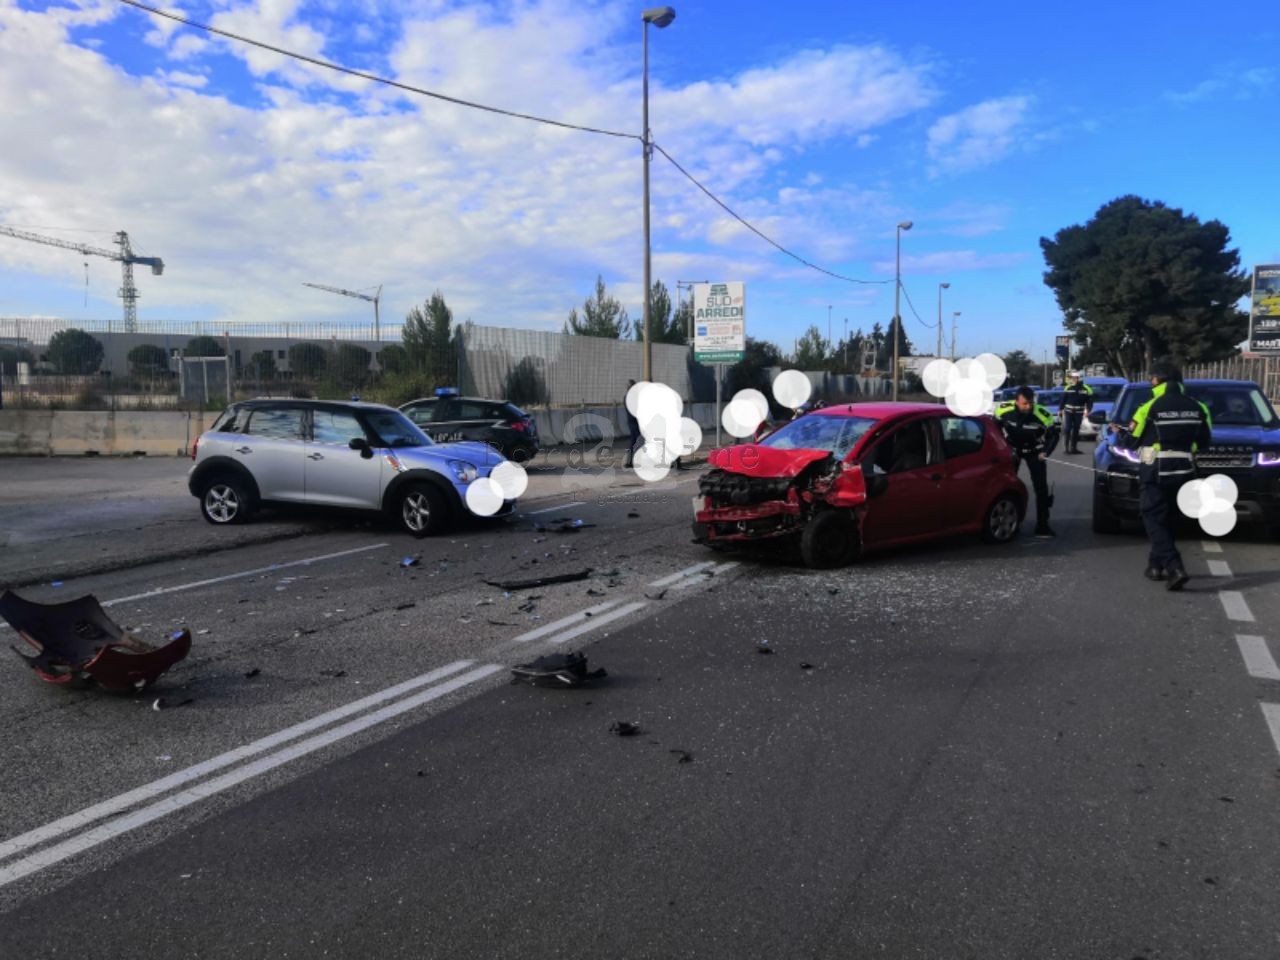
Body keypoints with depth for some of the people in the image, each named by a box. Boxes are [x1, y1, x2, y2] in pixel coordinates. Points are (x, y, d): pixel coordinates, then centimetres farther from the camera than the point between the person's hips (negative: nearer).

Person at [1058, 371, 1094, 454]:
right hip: (1068, 411, -1)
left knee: (1076, 430, 7)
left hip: (1079, 413, 1)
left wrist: (1088, 410, -13)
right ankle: (1066, 446, -5)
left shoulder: (1086, 389, 1)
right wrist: (1060, 409, 3)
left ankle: (1073, 447, 14)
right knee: (1066, 429, -10)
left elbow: (1090, 401, 1)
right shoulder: (1068, 388, 4)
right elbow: (1063, 399, 7)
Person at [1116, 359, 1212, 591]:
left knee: (1155, 520, -3)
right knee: (1166, 519, 19)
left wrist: (1118, 435, 14)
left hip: (1154, 473, -5)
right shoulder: (1197, 407, 4)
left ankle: (1174, 568, -17)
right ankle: (1157, 564, 24)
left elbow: (1130, 441, -7)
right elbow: (1203, 442, 10)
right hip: (1183, 472, 5)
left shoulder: (1150, 408, -12)